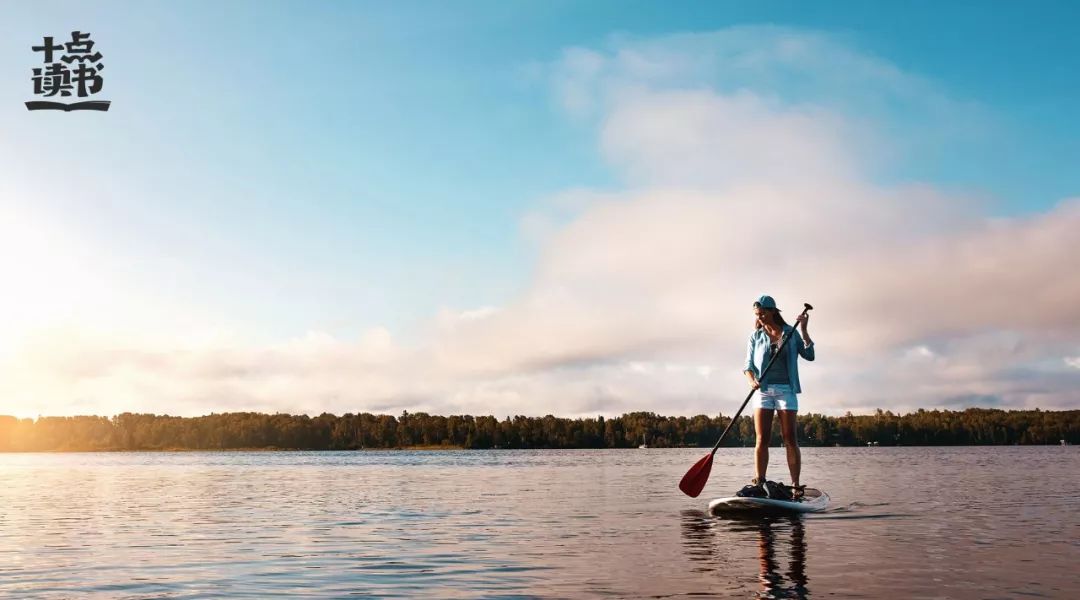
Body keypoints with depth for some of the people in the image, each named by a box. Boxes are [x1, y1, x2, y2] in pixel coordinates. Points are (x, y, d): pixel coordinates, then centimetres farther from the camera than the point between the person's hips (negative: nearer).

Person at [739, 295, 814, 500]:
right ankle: (759, 484, -2)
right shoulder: (756, 336, 7)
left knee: (790, 438, -2)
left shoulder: (790, 332, 7)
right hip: (763, 389, 1)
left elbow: (809, 355, 0)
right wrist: (752, 380, -16)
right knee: (762, 439, -3)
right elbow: (748, 366, 4)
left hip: (786, 389, -1)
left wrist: (803, 330, -7)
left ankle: (796, 486, 0)